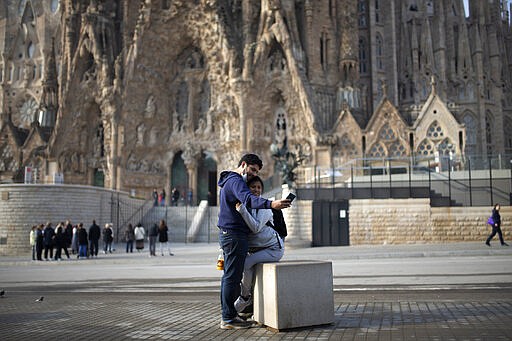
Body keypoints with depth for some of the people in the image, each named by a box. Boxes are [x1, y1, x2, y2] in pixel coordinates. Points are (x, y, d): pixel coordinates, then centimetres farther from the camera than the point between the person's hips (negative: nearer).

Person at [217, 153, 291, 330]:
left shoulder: (229, 181, 22)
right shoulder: (235, 180, -13)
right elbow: (248, 199, -33)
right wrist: (271, 204, -47)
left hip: (227, 234, 11)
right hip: (235, 235, -11)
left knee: (229, 276, 14)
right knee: (232, 277, -7)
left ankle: (228, 314, 22)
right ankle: (228, 319, -3)